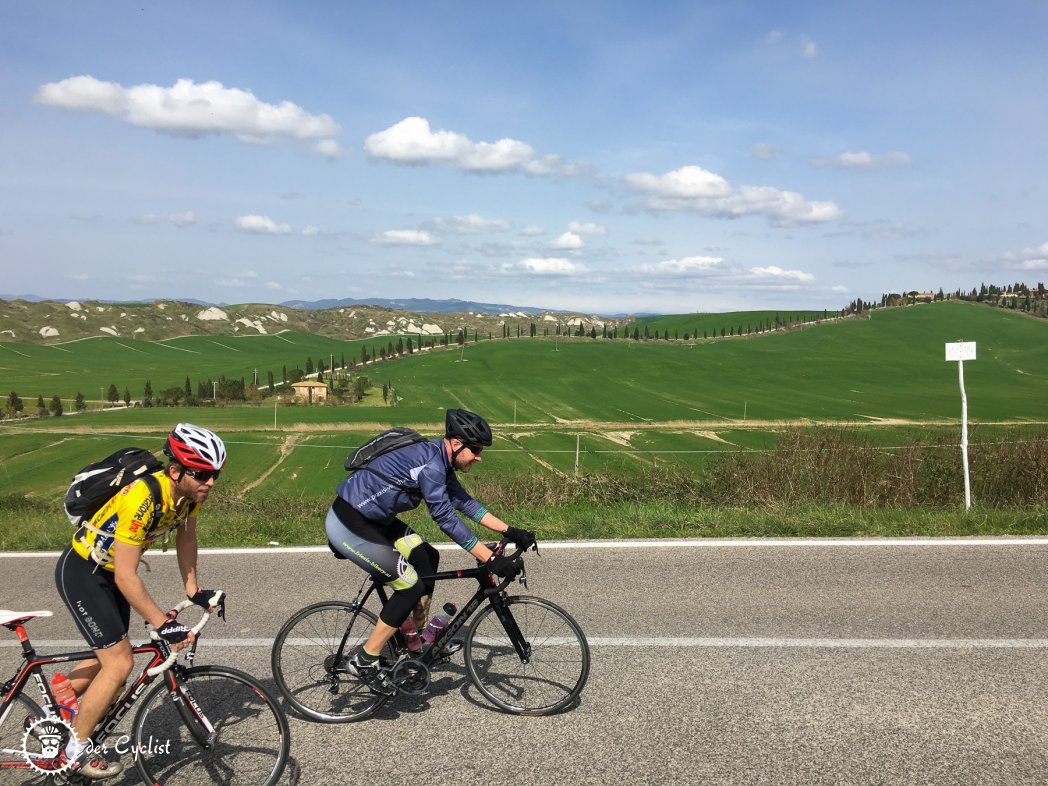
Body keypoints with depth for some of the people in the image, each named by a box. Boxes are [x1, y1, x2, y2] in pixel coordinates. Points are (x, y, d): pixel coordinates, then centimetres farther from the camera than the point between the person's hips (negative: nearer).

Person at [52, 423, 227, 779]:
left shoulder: (191, 491, -13)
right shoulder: (143, 498, -37)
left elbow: (186, 536, 7)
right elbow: (126, 577, -33)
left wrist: (193, 590, 4)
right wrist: (164, 625, -31)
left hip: (110, 573, 9)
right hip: (81, 573, -8)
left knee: (110, 657, 18)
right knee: (119, 664, -11)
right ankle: (75, 754, 7)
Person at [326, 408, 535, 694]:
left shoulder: (439, 459, 7)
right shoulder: (429, 464, -24)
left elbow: (465, 502, 13)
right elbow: (447, 519, -25)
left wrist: (509, 531, 10)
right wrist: (490, 559, -22)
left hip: (371, 518, 10)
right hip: (348, 525, -10)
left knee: (426, 558, 11)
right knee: (411, 586, -9)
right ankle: (365, 660, 2)